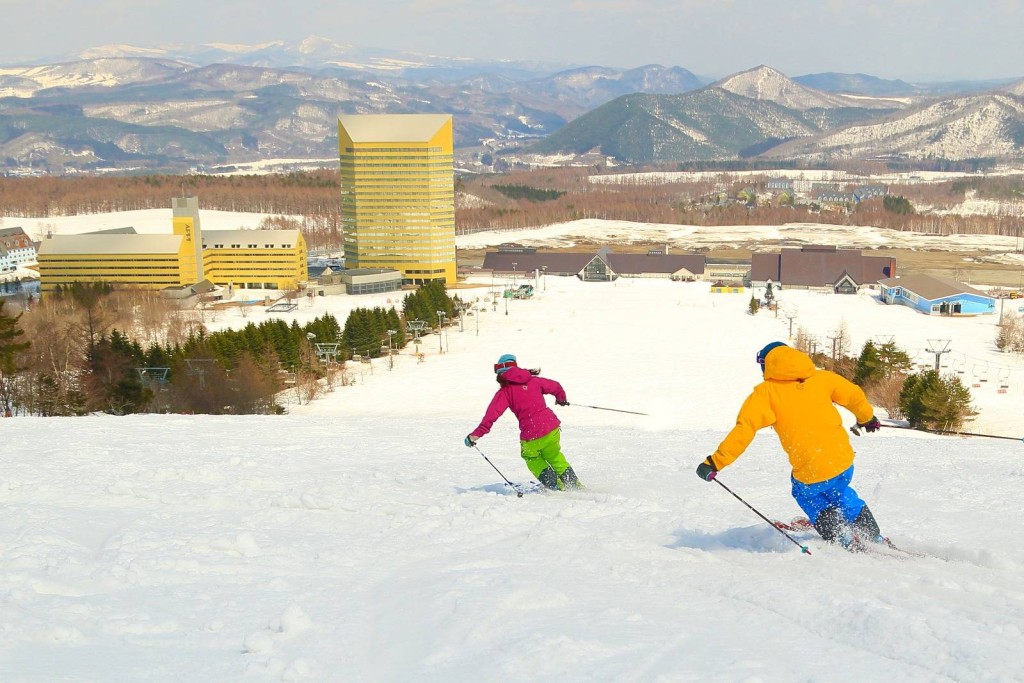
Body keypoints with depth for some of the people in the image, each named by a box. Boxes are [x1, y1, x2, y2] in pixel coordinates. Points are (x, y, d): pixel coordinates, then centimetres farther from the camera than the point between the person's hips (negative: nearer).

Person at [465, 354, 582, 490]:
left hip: (531, 435, -4)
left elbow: (493, 413, -15)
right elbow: (555, 387, 22)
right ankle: (574, 483, 31)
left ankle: (555, 485, 15)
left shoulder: (505, 391, -1)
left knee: (532, 458, 26)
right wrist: (561, 399, 45)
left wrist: (477, 433, -19)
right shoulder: (533, 380, 10)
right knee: (554, 456, 30)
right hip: (552, 428, 4)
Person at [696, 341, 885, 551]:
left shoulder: (766, 392, -3)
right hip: (844, 462, 4)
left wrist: (714, 463, -12)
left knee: (806, 496, 30)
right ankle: (875, 537, 41)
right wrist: (867, 418, 41)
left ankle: (845, 541, 19)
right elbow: (853, 394, 20)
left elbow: (744, 429, -13)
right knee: (840, 493, 35)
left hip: (811, 473, -4)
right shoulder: (820, 378, 8)